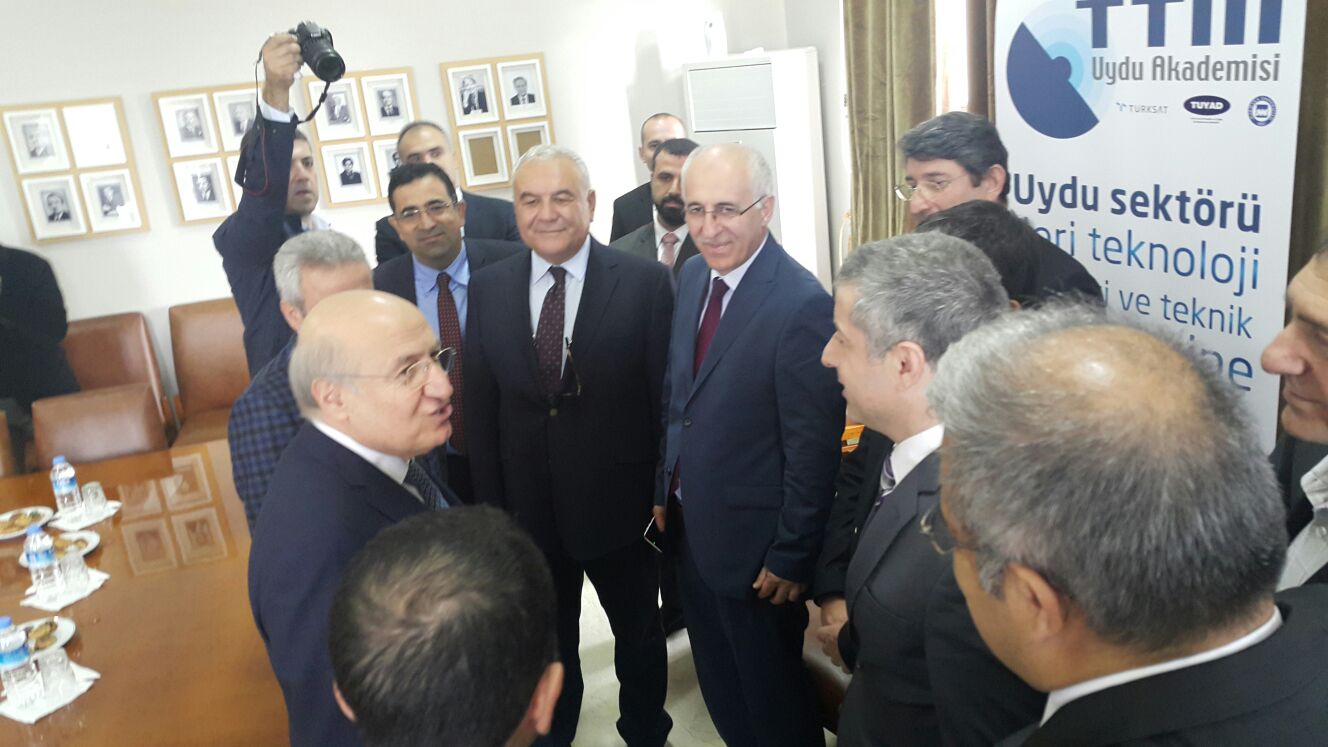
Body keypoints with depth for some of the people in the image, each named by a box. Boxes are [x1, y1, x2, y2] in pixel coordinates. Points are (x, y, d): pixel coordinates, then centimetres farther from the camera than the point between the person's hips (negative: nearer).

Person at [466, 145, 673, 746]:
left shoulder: (645, 282, -12)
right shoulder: (488, 288, -3)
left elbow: (663, 397, -9)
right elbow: (479, 408, -1)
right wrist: (491, 505, -1)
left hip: (618, 504, -2)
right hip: (528, 509, 2)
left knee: (639, 633, 21)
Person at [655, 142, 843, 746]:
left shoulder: (802, 304, -25)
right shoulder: (693, 276, 0)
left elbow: (813, 451, -21)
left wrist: (792, 557, -15)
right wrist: (664, 491, 10)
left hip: (754, 545, -7)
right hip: (689, 531, 7)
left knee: (773, 697, 17)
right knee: (720, 688, 25)